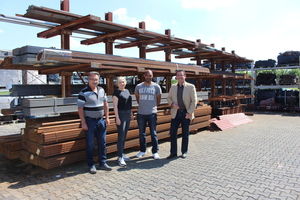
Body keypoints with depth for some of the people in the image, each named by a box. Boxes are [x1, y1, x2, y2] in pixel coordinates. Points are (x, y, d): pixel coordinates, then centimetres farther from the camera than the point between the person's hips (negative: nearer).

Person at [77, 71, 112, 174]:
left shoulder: (102, 90, 5)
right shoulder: (83, 92, -11)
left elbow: (105, 104, 13)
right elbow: (80, 108, -11)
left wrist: (107, 118, 8)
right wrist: (83, 123, -14)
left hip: (101, 120, 5)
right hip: (90, 121, -5)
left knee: (102, 143, 11)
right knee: (90, 145, 4)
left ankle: (103, 163, 23)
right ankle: (91, 165, 18)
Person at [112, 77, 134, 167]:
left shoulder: (127, 91, 12)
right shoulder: (116, 93, -9)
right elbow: (115, 106, -13)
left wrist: (131, 113, 19)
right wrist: (117, 118, -18)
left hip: (127, 115, 8)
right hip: (121, 114, -7)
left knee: (124, 136, 14)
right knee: (121, 136, -7)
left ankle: (122, 154, 25)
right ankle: (120, 158, -2)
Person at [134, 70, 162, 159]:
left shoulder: (156, 87, -1)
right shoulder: (138, 86, 3)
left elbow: (158, 99, 10)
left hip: (152, 113, -2)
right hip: (141, 113, 2)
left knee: (153, 133, 3)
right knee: (142, 133, 12)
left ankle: (155, 152, 15)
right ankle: (142, 150, 26)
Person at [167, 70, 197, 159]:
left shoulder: (191, 87, -4)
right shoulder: (173, 87, 6)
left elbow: (194, 101, -5)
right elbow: (168, 97, 15)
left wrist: (189, 113, -11)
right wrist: (172, 104, -6)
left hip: (186, 114, -3)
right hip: (175, 114, 3)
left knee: (185, 134, 8)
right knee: (172, 133, 2)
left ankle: (184, 152, 23)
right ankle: (173, 152, 15)